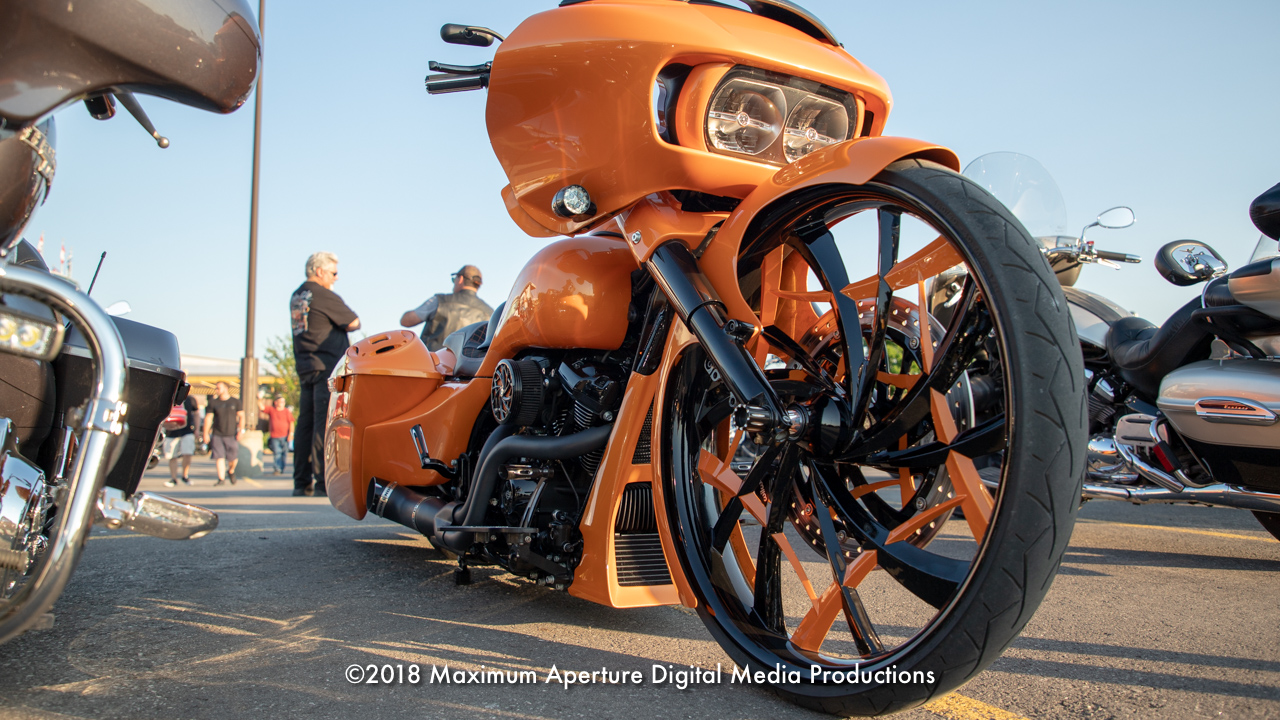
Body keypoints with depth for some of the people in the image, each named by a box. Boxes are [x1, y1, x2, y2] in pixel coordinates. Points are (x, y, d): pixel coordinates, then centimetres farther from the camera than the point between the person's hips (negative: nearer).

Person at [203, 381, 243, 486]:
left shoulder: (235, 401, 4)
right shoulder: (213, 402, 6)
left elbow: (241, 416, 3)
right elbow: (208, 418, 6)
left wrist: (240, 431, -7)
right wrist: (206, 433, 1)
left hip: (231, 434, -1)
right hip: (217, 435, 1)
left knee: (233, 458, 1)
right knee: (219, 457, -7)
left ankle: (231, 471, 30)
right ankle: (221, 478, -4)